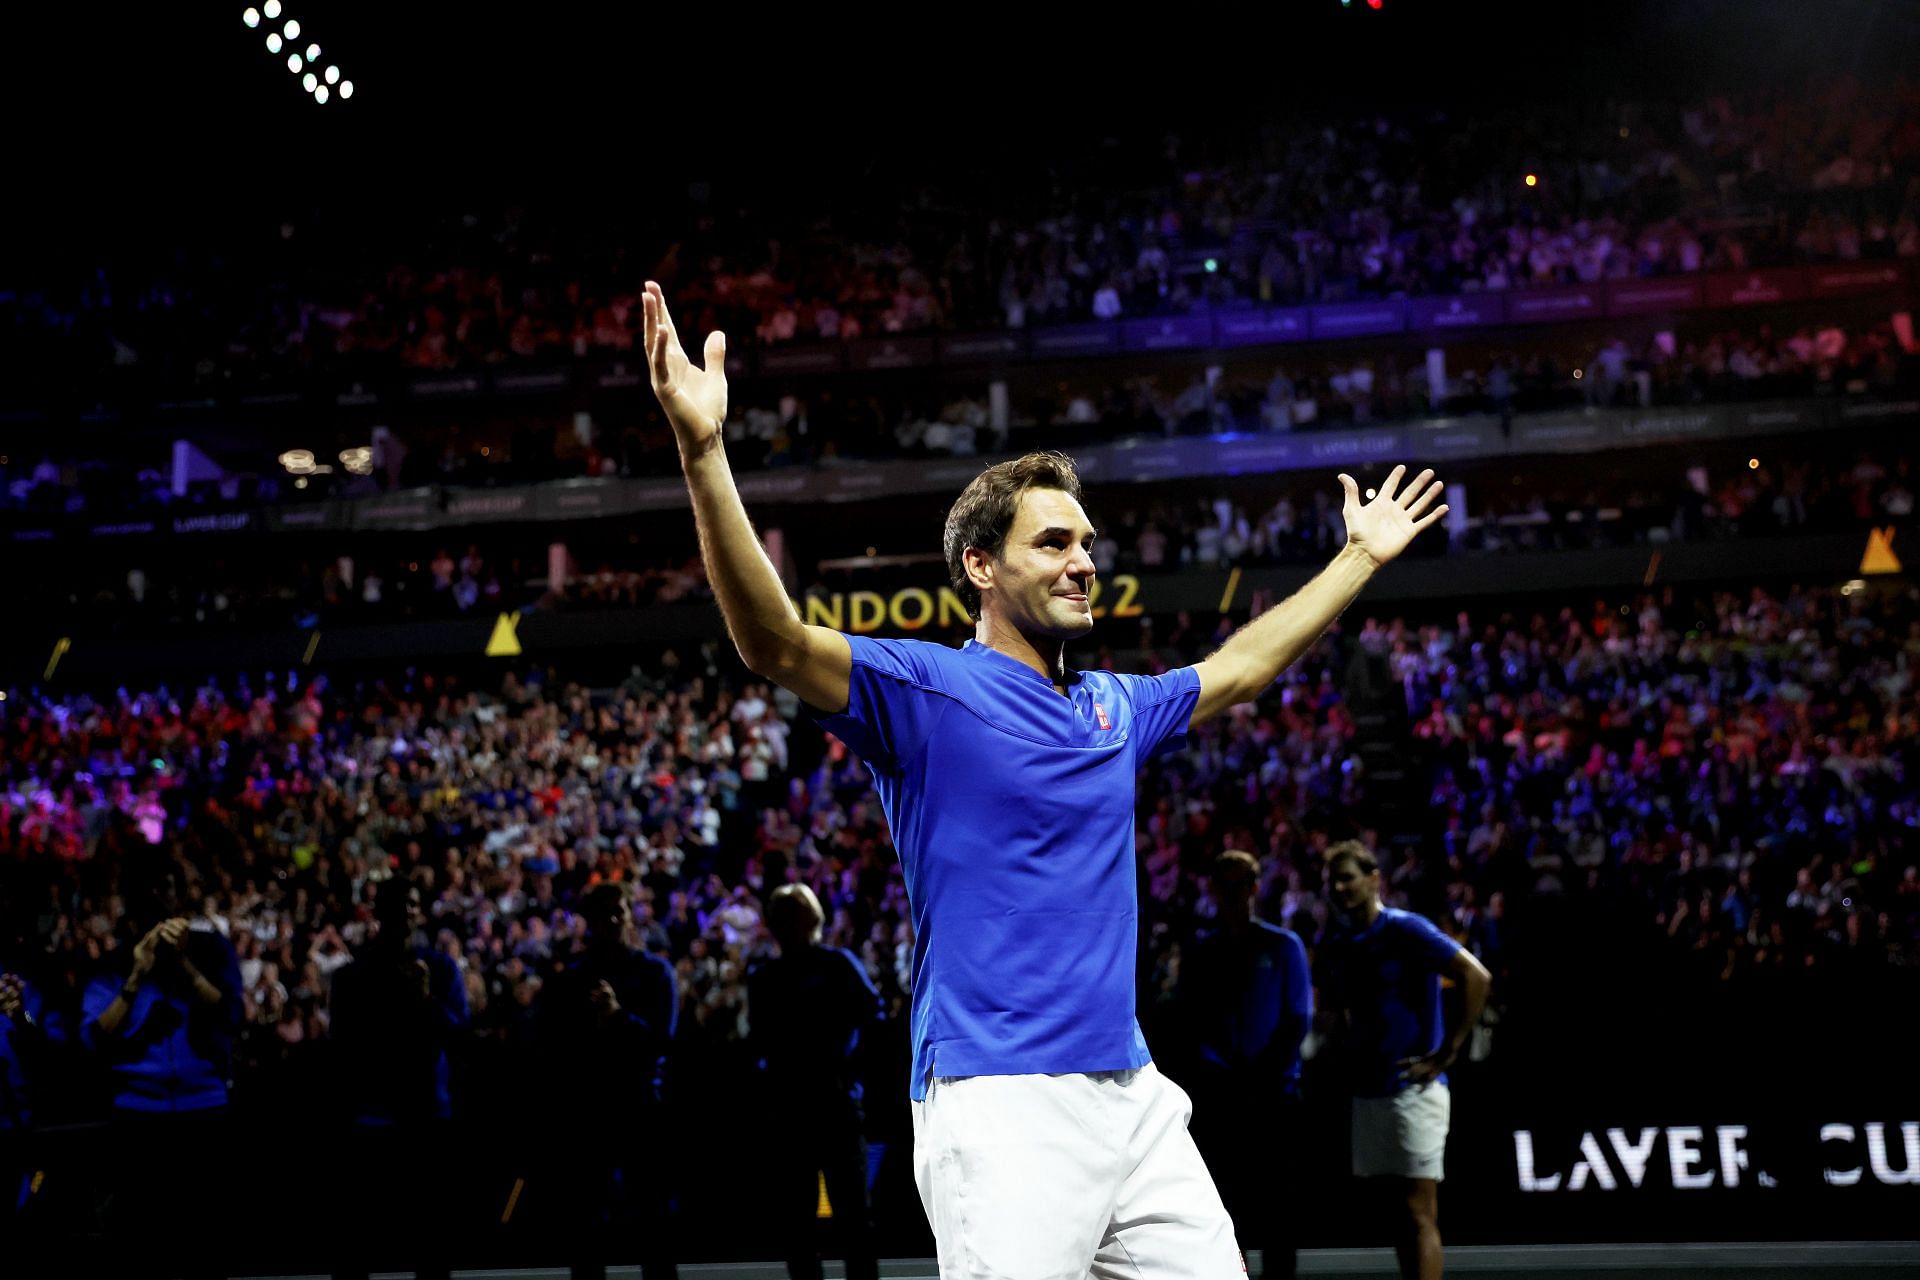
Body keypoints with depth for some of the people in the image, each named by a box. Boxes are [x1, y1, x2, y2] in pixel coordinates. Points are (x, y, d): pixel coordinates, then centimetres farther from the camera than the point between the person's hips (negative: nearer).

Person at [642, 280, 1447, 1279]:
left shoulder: (1114, 706, 17)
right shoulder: (926, 690, -4)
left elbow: (1238, 670, 35)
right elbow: (775, 643, -20)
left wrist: (1361, 558, 41)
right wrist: (703, 451, -32)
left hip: (1134, 1100, 7)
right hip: (1004, 1114, -7)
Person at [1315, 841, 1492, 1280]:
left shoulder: (1406, 930, -9)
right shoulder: (1336, 945, 11)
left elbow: (1477, 977, -16)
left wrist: (1445, 1055, -16)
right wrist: (1349, 1044, 12)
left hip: (1413, 1088, -7)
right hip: (1368, 1091, 7)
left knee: (1418, 1214, -9)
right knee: (1401, 1214, 10)